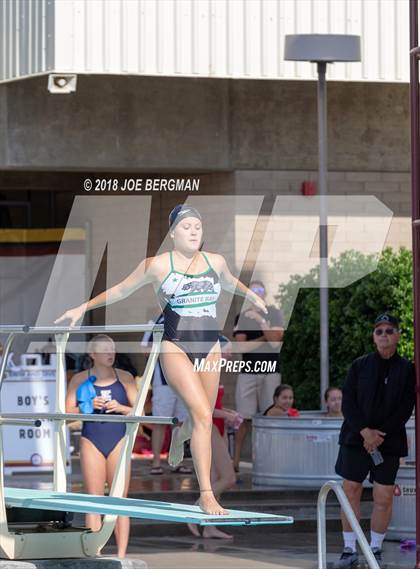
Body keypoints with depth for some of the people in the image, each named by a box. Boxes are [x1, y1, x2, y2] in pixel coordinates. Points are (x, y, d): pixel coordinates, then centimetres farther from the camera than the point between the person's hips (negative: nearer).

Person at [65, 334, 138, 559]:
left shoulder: (125, 378, 8)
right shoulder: (80, 379, 5)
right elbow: (68, 412, 2)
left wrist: (120, 408, -13)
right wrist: (88, 406, -16)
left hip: (118, 441, 0)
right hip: (92, 441, 0)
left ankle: (121, 555, -2)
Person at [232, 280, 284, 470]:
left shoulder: (274, 314, 5)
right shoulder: (242, 317, 9)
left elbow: (275, 341, -9)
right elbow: (242, 346, -3)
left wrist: (260, 321, -15)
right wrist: (265, 337, -7)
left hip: (270, 371, -1)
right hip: (248, 372, 1)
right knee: (244, 418, -3)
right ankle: (236, 460, -1)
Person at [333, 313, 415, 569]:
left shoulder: (407, 369, 2)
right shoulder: (360, 366, 5)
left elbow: (406, 409, -3)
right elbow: (348, 402, 0)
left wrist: (380, 434, -12)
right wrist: (365, 431, -13)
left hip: (388, 442, -1)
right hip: (356, 439, 1)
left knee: (384, 497, -2)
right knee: (351, 491, 0)